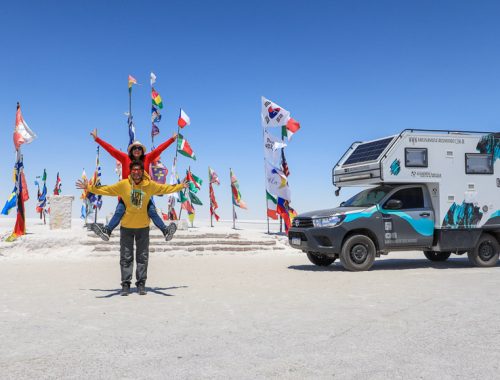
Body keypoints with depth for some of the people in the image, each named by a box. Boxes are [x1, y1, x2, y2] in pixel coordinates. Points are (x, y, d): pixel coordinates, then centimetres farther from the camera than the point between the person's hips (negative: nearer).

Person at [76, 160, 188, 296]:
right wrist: (89, 188, -2)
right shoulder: (123, 184, -7)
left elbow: (166, 188, 9)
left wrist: (180, 186, 12)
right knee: (126, 257, 5)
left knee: (142, 257, 7)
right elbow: (105, 189, 0)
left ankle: (141, 284, 16)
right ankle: (126, 284, 12)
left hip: (143, 227, 1)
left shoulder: (150, 185, -4)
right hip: (126, 226, -1)